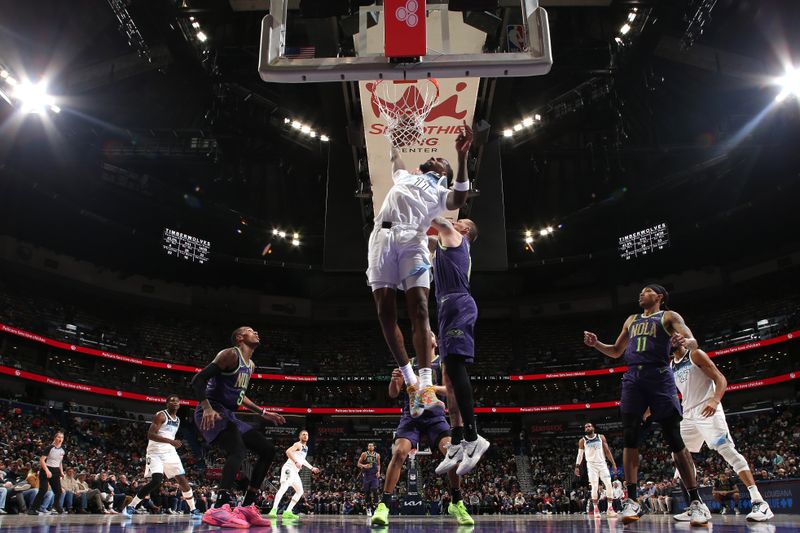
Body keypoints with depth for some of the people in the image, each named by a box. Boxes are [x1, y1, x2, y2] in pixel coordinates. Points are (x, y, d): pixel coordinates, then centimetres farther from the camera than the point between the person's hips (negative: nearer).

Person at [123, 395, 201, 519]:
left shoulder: (178, 420, 15)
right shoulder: (161, 415, -10)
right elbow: (150, 435, -20)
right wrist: (171, 441, -29)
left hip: (170, 453, 7)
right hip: (156, 453, -7)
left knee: (183, 480, 1)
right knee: (156, 481, -22)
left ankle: (193, 510, 9)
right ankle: (130, 507, -7)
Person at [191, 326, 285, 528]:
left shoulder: (251, 365, 18)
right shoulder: (230, 354, -12)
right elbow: (198, 379, -18)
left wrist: (264, 413, 26)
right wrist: (207, 407, -31)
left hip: (228, 414, 10)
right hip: (212, 413, -10)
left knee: (268, 450, 6)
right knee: (238, 450, -32)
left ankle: (246, 507, 7)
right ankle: (219, 509, -37)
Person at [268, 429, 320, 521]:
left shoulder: (305, 447, 23)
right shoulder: (298, 445, -5)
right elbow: (288, 451, -22)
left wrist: (311, 468, 39)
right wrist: (296, 462, -28)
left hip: (295, 472, 10)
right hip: (289, 468, -10)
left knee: (300, 491, 7)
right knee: (284, 487, -25)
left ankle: (287, 512, 4)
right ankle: (274, 509, -35)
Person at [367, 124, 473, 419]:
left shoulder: (441, 192, 22)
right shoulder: (405, 175, 34)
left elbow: (459, 200, -1)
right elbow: (394, 154, 50)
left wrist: (462, 157, -11)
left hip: (412, 240, -3)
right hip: (383, 235, 3)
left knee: (419, 309, -18)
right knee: (385, 312, -7)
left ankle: (425, 388, -27)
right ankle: (410, 382, 1)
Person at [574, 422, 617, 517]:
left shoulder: (601, 437, 6)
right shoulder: (582, 441, 3)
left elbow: (607, 450, 8)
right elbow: (580, 454, 5)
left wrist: (613, 463, 2)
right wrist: (577, 466, -5)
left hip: (602, 463, 1)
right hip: (591, 465, -1)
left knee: (609, 485, -7)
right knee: (594, 487, -6)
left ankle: (610, 508, 3)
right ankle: (596, 509, 3)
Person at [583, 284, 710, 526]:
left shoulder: (669, 316, 9)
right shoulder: (631, 320, 24)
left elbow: (693, 343, -5)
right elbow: (616, 351, 29)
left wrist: (685, 342, -29)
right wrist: (596, 344, 11)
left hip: (659, 377, -4)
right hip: (633, 378, 5)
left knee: (675, 439, -6)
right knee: (629, 438, -6)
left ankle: (696, 502, 1)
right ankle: (632, 501, -5)